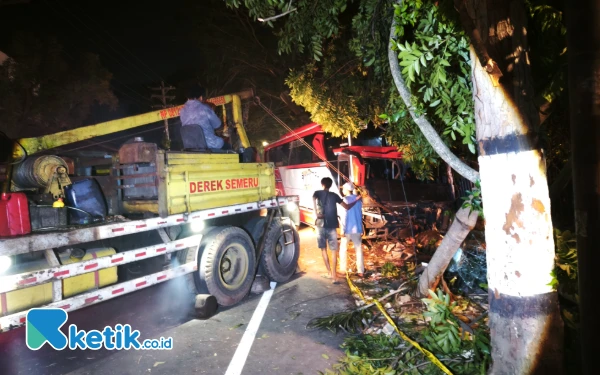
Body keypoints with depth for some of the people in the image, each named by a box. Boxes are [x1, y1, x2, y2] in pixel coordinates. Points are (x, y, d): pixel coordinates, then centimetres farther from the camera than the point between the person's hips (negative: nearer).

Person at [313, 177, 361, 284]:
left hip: (321, 225, 0)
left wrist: (316, 213, -19)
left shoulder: (317, 193, 5)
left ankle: (330, 272, 19)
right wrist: (357, 200, 25)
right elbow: (347, 207, 10)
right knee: (333, 251, 3)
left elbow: (313, 199, -20)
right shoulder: (334, 195, 8)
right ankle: (334, 275, -3)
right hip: (332, 226, 0)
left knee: (323, 249, 15)